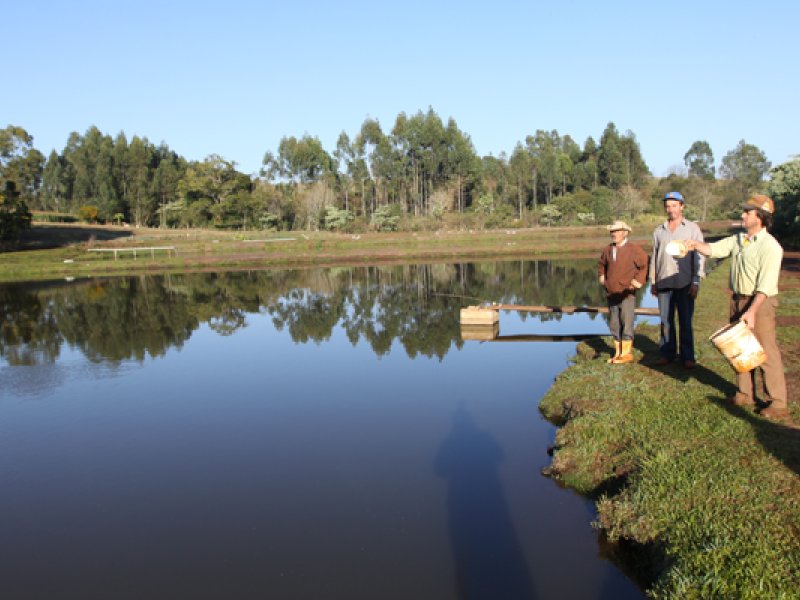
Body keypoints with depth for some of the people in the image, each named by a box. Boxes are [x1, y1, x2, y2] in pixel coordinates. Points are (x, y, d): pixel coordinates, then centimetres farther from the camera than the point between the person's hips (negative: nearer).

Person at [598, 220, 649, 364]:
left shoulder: (634, 250, -7)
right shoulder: (607, 250, 10)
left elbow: (645, 265, -4)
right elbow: (601, 264, 29)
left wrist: (639, 281, -6)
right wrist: (602, 276, 17)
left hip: (627, 294, -6)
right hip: (611, 294, 6)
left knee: (626, 324, -5)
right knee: (614, 325, 10)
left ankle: (627, 353, 3)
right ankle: (618, 353, 19)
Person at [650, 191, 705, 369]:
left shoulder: (692, 228, 3)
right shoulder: (659, 231, 12)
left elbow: (699, 256, 0)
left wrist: (696, 282, -8)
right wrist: (652, 283, 11)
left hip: (685, 283, -3)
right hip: (664, 283, 3)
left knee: (685, 321, 2)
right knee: (666, 320, 5)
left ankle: (687, 356, 8)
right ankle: (667, 353, 13)